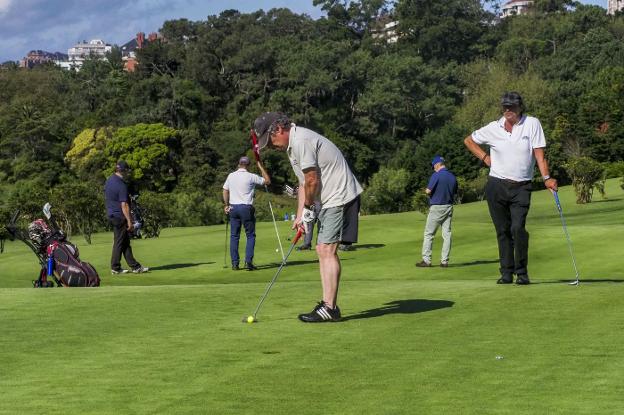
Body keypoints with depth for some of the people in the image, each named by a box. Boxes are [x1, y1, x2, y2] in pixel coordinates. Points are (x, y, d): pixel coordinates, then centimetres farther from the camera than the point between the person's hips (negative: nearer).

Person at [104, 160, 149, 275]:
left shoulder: (109, 180, 7)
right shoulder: (121, 185, -20)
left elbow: (106, 199, 16)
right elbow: (124, 205, -21)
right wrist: (129, 221, -18)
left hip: (111, 215, 9)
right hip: (119, 217, -9)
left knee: (125, 242, 10)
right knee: (119, 242, 1)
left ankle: (135, 266, 12)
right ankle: (115, 268, 7)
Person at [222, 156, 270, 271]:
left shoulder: (231, 176, 6)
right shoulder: (251, 177, -6)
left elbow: (225, 191, 11)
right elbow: (268, 181, 4)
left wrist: (227, 205, 21)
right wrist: (261, 167, 8)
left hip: (233, 207, 4)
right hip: (246, 207, -4)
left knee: (234, 236, 7)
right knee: (250, 235, 3)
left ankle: (235, 263, 3)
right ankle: (248, 261, -9)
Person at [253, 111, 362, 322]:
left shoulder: (301, 141, -18)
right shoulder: (293, 145, 17)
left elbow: (313, 181, -18)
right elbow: (304, 183, 21)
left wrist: (308, 208, -3)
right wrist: (300, 215, 13)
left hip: (340, 198, -11)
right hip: (331, 200, 11)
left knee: (327, 250, -14)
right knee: (322, 250, 10)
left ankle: (329, 308, -15)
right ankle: (329, 305, 13)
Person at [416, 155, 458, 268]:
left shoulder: (436, 175, -14)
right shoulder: (453, 177, 7)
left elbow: (428, 191, -17)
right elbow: (454, 193, 14)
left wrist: (426, 190, 4)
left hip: (436, 208, -6)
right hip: (449, 207, 6)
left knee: (428, 234, 1)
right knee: (447, 234, 4)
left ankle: (426, 260, -1)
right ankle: (444, 261, 3)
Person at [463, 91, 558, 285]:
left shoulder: (532, 124, 0)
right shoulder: (493, 128, 5)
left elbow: (539, 153, -4)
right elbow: (468, 140, 20)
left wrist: (547, 178, -14)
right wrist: (484, 157, 8)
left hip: (521, 187, -2)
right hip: (497, 185, 2)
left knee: (518, 228, -16)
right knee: (503, 231, 5)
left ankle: (522, 272, -4)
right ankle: (507, 273, 12)